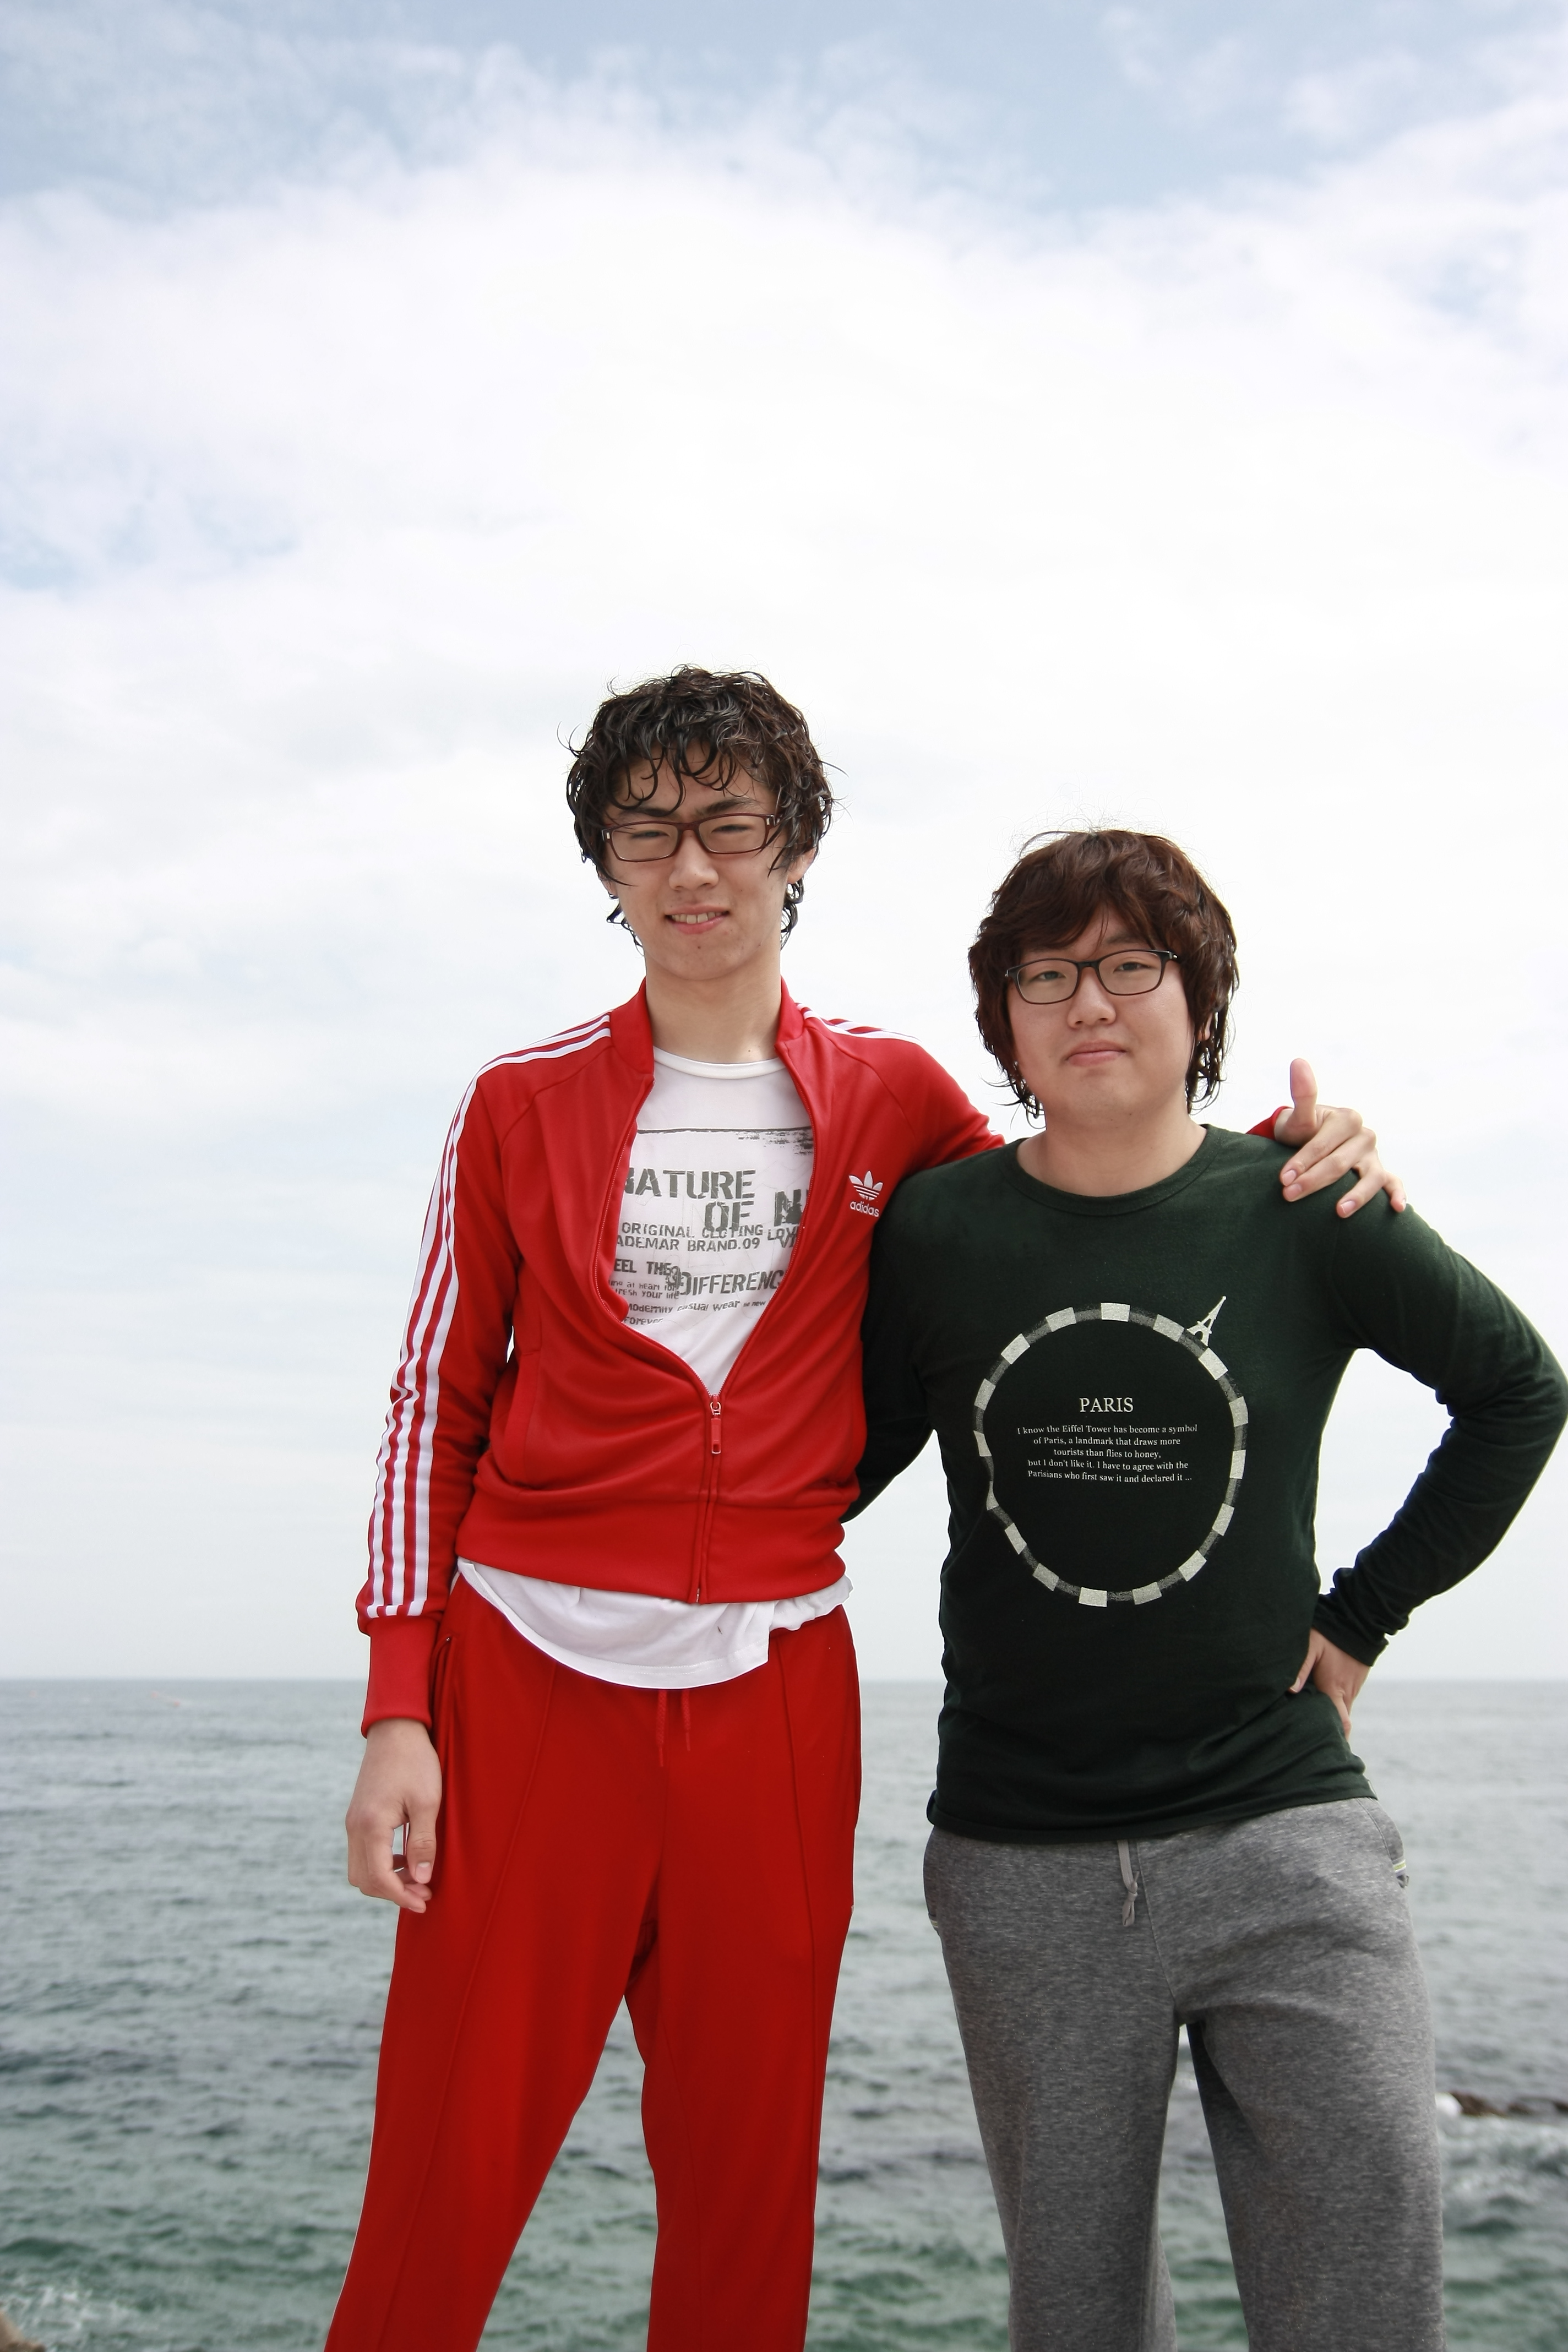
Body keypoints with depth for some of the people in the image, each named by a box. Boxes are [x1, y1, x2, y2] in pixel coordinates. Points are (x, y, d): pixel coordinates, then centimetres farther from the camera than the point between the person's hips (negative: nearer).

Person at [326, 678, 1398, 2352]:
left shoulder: (888, 1099, 9)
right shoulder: (522, 1103, 6)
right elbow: (433, 1413, 6)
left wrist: (1289, 1148, 2)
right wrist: (397, 1712, -2)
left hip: (774, 1686, 1)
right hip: (528, 1673, -1)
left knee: (746, 2199, 10)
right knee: (441, 2195, 1)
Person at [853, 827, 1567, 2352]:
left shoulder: (1303, 1214, -1)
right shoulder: (934, 1232, 0)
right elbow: (839, 1467, 12)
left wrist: (1363, 1614, 7)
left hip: (1284, 1837, 0)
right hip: (1020, 1861, 1)